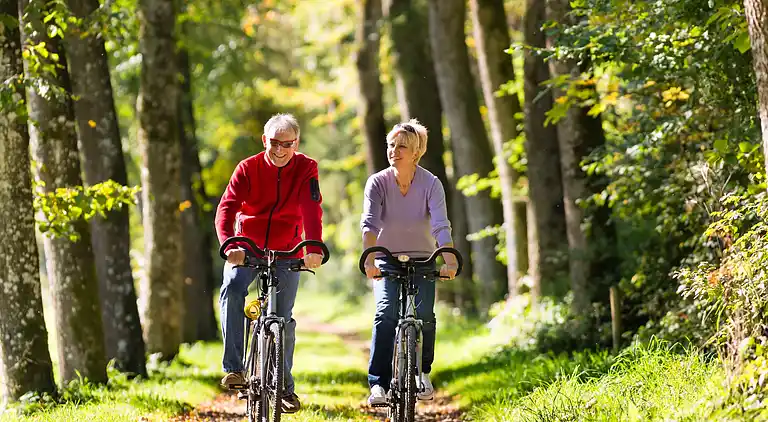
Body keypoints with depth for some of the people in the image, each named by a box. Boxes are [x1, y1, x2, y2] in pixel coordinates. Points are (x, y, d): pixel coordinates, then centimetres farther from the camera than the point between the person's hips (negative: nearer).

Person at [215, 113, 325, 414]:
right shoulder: (248, 168, -10)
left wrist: (314, 248, -39)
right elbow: (227, 207, -21)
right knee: (232, 288, -29)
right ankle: (233, 368, -29)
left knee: (283, 318, -2)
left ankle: (284, 386, 13)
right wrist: (229, 245, -40)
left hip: (286, 252, 1)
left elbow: (311, 209, -23)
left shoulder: (306, 169, -9)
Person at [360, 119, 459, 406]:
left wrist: (449, 261, -43)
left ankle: (422, 372, 9)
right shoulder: (378, 182, -13)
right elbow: (369, 223, -26)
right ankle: (378, 383, -22)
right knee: (386, 312, -23)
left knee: (424, 314, -18)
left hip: (422, 260, 0)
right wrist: (370, 260, -43)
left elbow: (441, 226, -27)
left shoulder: (431, 184, -15)